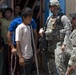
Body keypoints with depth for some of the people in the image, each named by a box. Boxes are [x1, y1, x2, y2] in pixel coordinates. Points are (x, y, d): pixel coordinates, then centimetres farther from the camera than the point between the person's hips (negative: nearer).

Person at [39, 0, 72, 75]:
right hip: (49, 43, 8)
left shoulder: (62, 17, -9)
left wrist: (64, 43, -24)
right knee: (50, 63, 16)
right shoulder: (49, 18, 14)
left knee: (58, 64, -10)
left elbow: (68, 30, -17)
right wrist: (42, 30, 2)